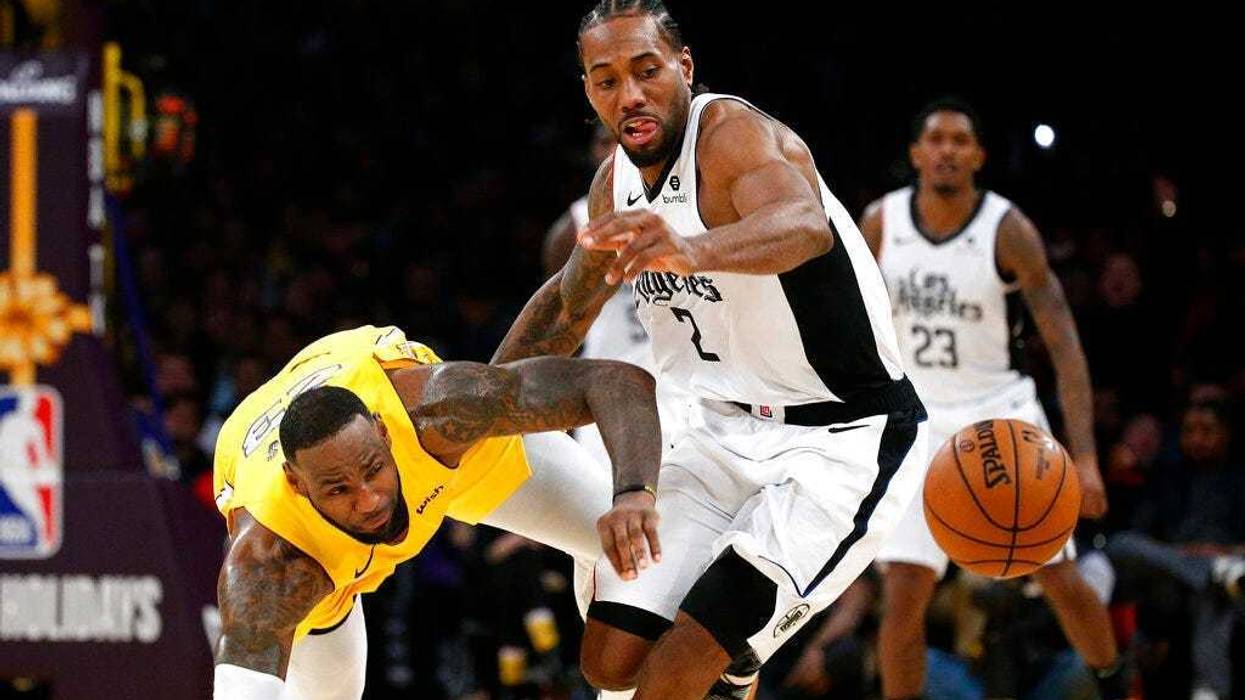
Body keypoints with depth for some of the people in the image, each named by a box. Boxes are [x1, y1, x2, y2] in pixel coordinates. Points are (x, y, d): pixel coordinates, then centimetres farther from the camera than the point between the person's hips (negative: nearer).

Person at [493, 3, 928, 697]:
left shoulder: (733, 134, -21)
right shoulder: (617, 182, 4)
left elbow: (805, 227, -45)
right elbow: (571, 298, 25)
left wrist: (693, 250, -64)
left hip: (845, 439, -8)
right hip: (725, 432, 8)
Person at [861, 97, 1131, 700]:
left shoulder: (1008, 230, -16)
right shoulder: (880, 223, -6)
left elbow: (1064, 345, -18)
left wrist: (1084, 456, -27)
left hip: (1000, 417, -2)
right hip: (920, 420, 2)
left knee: (1062, 581, 1)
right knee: (902, 597, -10)